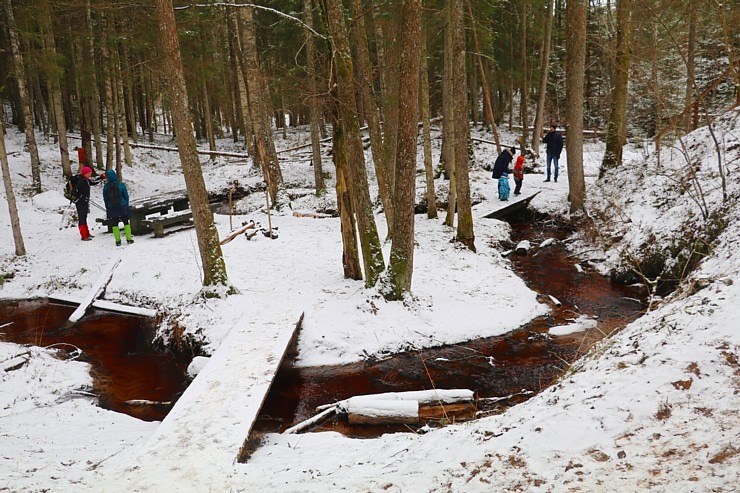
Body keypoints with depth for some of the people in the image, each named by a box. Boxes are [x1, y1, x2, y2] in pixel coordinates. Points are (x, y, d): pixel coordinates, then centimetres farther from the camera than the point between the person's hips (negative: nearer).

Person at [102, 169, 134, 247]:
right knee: (125, 222, 10)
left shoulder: (106, 187, -7)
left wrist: (107, 208, 14)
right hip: (122, 206, -1)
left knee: (114, 224, 9)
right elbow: (126, 196, -3)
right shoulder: (121, 185, -10)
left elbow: (105, 199, 2)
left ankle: (118, 241, 7)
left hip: (112, 208, 1)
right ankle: (129, 239, 8)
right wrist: (127, 205, 10)